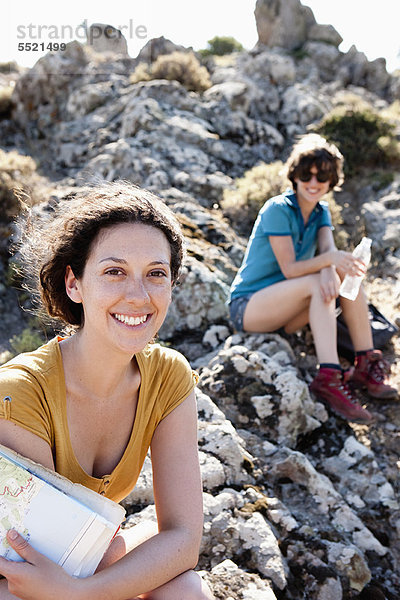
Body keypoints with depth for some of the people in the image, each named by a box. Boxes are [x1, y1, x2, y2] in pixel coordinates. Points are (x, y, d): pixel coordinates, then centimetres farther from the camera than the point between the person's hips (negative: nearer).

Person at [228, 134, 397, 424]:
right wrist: (330, 259, -39)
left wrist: (329, 272, -36)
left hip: (284, 310, 7)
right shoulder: (278, 209, -16)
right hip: (247, 306, -6)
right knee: (316, 283, -31)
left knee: (347, 273, -15)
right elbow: (290, 269, -22)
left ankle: (367, 365, -18)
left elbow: (329, 252, -12)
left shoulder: (321, 211, 6)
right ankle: (330, 378, -39)